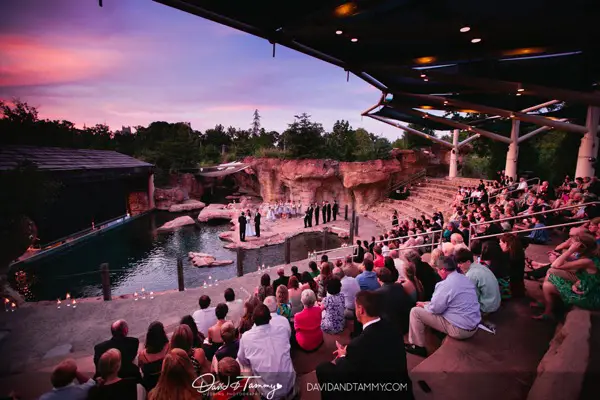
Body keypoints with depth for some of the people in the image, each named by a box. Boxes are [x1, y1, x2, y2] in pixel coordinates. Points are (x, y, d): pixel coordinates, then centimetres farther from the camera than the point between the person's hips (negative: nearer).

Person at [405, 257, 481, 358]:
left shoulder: (446, 284, -23)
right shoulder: (466, 279, 5)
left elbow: (435, 309, -14)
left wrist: (424, 305, 8)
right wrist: (427, 304, 14)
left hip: (460, 330, -9)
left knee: (415, 311, -3)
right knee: (427, 308, 24)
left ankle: (418, 346, 10)